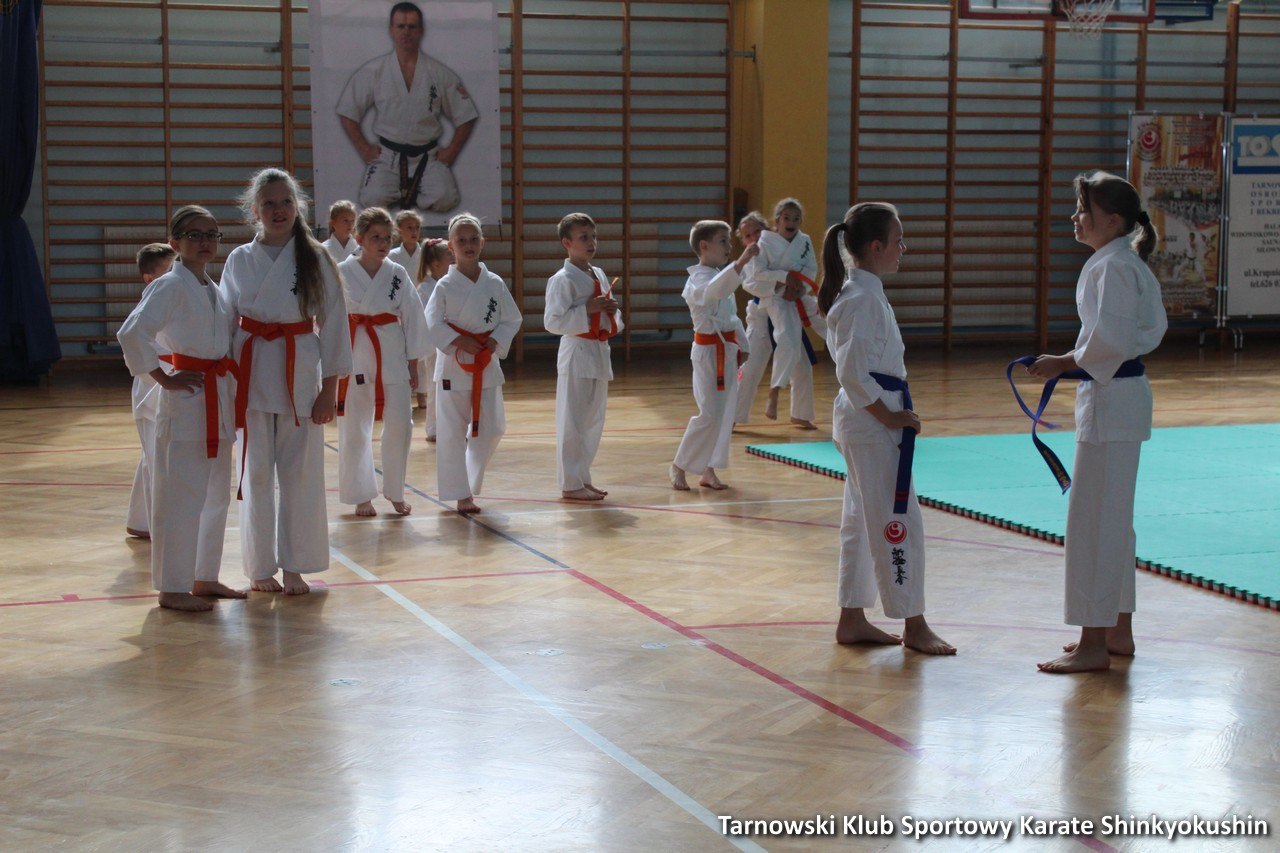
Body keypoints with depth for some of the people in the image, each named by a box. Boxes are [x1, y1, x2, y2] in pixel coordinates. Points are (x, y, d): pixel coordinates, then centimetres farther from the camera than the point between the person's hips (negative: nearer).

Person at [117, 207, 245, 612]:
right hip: (185, 402, -8)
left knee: (215, 496, 14)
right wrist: (164, 378, -17)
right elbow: (132, 333, -22)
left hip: (218, 402, 8)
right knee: (181, 498, -5)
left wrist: (229, 390, 11)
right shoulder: (169, 286, -11)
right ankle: (172, 588, 2)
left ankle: (205, 578, 25)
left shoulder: (215, 290, 14)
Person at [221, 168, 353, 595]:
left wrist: (329, 388, -4)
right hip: (252, 372, 1)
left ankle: (295, 567, 12)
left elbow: (333, 322, 0)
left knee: (300, 472, 1)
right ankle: (260, 568, 15)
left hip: (301, 370, -1)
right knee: (256, 472, 4)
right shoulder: (239, 260, 4)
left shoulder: (316, 258, 0)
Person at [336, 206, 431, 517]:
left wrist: (413, 363, 7)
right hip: (354, 357, -2)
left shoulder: (397, 274, 4)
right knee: (354, 430, 2)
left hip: (392, 355, 2)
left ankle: (395, 493, 15)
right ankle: (362, 497, 16)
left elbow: (412, 317, 8)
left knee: (399, 426, -2)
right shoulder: (341, 273, -3)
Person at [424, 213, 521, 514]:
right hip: (453, 364, -3)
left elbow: (512, 319, 7)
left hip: (487, 364, 3)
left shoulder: (495, 284, 2)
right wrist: (460, 342, -18)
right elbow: (432, 323, -8)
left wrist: (494, 342, -8)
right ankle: (462, 494, 7)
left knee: (490, 429, 6)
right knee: (451, 432, -2)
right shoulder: (445, 286, -6)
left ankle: (471, 482, 26)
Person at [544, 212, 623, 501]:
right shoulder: (562, 280, -11)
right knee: (572, 423, -5)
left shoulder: (599, 275, 13)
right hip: (576, 354, -8)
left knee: (593, 421, 13)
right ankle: (571, 484, 1)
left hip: (599, 353, 8)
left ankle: (582, 478, 23)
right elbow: (552, 321, -17)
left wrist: (611, 310, 0)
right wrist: (587, 309, -21)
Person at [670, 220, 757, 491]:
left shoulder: (720, 275, 15)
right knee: (709, 415, -11)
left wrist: (741, 345, 19)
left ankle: (708, 470, 19)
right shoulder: (699, 278, -15)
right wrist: (742, 261, -50)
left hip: (726, 352, 9)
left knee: (725, 414, 10)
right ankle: (678, 466, 5)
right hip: (709, 353, -9)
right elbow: (715, 289, -40)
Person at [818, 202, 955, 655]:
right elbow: (853, 370, -24)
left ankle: (852, 618, 22)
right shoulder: (862, 298, -19)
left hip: (862, 418, 11)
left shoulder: (862, 291, 12)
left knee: (863, 520, 15)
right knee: (898, 522, -3)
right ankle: (913, 626, 5)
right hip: (871, 420, -11)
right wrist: (888, 415, -16)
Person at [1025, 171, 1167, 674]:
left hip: (1110, 400, -11)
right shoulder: (1127, 263, 14)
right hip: (1124, 393, 11)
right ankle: (1117, 631, 25)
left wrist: (1063, 363, -13)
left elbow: (1111, 340, -25)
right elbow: (1154, 328, 20)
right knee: (1112, 518, 16)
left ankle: (1094, 644, -2)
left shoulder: (1112, 267, -17)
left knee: (1094, 519, -7)